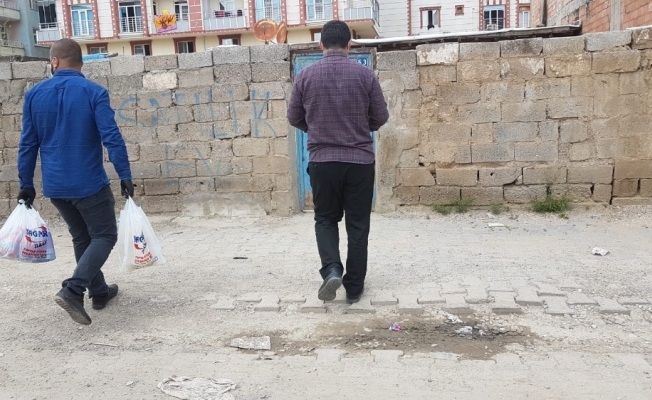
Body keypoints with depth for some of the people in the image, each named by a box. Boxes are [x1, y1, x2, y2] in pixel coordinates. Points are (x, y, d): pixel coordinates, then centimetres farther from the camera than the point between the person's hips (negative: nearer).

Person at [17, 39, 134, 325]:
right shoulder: (94, 92, -9)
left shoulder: (34, 95, 4)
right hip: (89, 183, -5)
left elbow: (27, 144, 6)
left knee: (82, 238, 19)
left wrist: (26, 184, 13)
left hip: (55, 186, 5)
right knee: (104, 236, 6)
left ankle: (99, 291, 28)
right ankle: (72, 290, -11)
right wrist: (125, 175, -12)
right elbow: (111, 137, -16)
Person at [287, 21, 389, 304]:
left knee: (325, 219, 17)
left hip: (322, 160, 1)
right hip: (360, 160, 0)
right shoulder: (365, 75, -3)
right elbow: (381, 117, 3)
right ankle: (354, 288, 16)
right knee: (358, 224, 10)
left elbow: (294, 118, 7)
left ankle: (331, 270, -6)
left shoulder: (305, 76, -1)